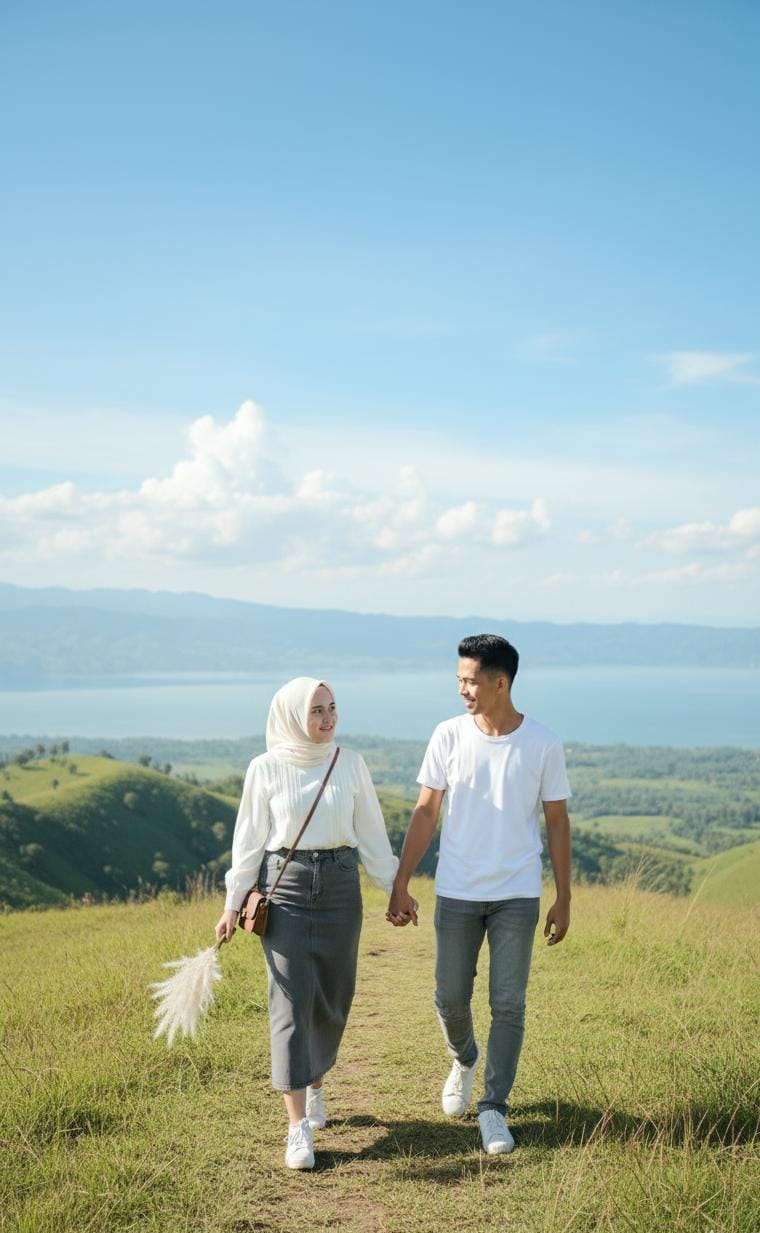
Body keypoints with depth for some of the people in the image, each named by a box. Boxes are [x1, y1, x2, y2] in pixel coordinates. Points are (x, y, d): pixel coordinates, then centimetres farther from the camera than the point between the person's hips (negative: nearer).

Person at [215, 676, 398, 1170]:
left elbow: (372, 832, 8)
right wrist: (233, 903, -1)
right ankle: (299, 1129, -4)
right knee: (291, 1003, -7)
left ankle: (314, 1085, 37)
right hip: (285, 888, -2)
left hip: (341, 888, 3)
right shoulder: (266, 768, -2)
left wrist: (395, 889, 8)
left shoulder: (351, 763, 3)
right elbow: (249, 839, 2)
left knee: (333, 999, 10)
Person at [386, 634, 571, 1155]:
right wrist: (401, 887, -2)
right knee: (451, 998, 7)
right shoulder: (449, 736, -3)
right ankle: (465, 1060, 39)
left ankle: (494, 1107, 14)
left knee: (508, 1004, 0)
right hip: (457, 893, 1)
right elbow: (426, 812, 1)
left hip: (517, 896, -1)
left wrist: (563, 899, 1)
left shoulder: (543, 744, -6)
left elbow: (557, 822, 2)